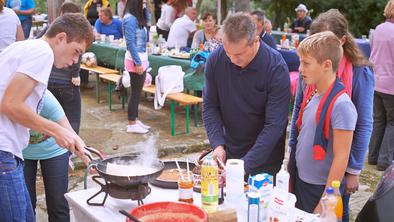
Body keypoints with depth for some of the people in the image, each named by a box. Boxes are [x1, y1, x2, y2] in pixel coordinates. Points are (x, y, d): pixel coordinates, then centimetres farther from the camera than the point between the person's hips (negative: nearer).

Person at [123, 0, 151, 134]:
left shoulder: (137, 18, 11)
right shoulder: (130, 19, -16)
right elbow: (130, 43, -19)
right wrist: (138, 63, -19)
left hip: (142, 59, 9)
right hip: (135, 60, -9)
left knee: (138, 92, 15)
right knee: (135, 92, -2)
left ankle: (135, 120, 25)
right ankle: (131, 124, 6)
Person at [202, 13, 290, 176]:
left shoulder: (276, 68, -22)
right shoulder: (215, 60, -12)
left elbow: (275, 125, -24)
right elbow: (210, 106, -3)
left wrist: (245, 164, -29)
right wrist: (217, 144, -17)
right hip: (228, 152, 3)